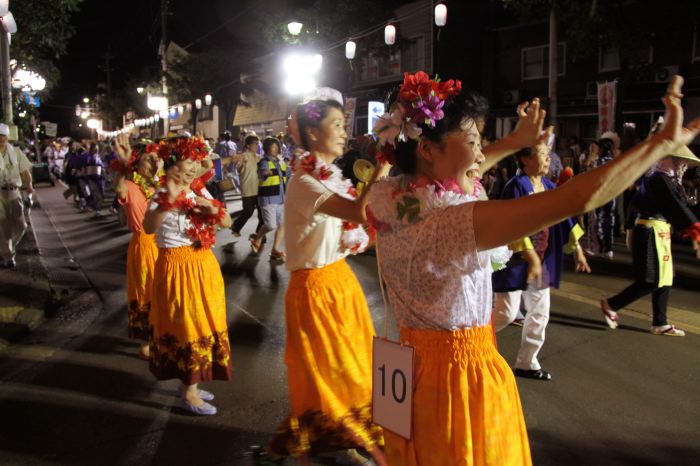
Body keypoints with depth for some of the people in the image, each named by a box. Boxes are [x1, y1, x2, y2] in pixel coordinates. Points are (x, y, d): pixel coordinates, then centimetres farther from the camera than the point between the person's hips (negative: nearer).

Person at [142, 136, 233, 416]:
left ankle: (190, 385, 32)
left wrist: (210, 206, -13)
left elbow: (227, 222, 5)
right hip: (178, 266, -7)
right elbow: (148, 228, -31)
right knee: (187, 325, -1)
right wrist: (169, 199, -40)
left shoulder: (200, 192, 6)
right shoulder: (163, 195, -13)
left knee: (203, 322, 15)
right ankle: (189, 395, 13)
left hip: (203, 264, 8)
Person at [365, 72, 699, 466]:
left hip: (413, 364, 8)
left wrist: (516, 141, 21)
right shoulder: (452, 222, -31)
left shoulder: (387, 200, -7)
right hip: (463, 373, -7)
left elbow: (455, 171, 14)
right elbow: (578, 199, -32)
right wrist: (667, 140, -20)